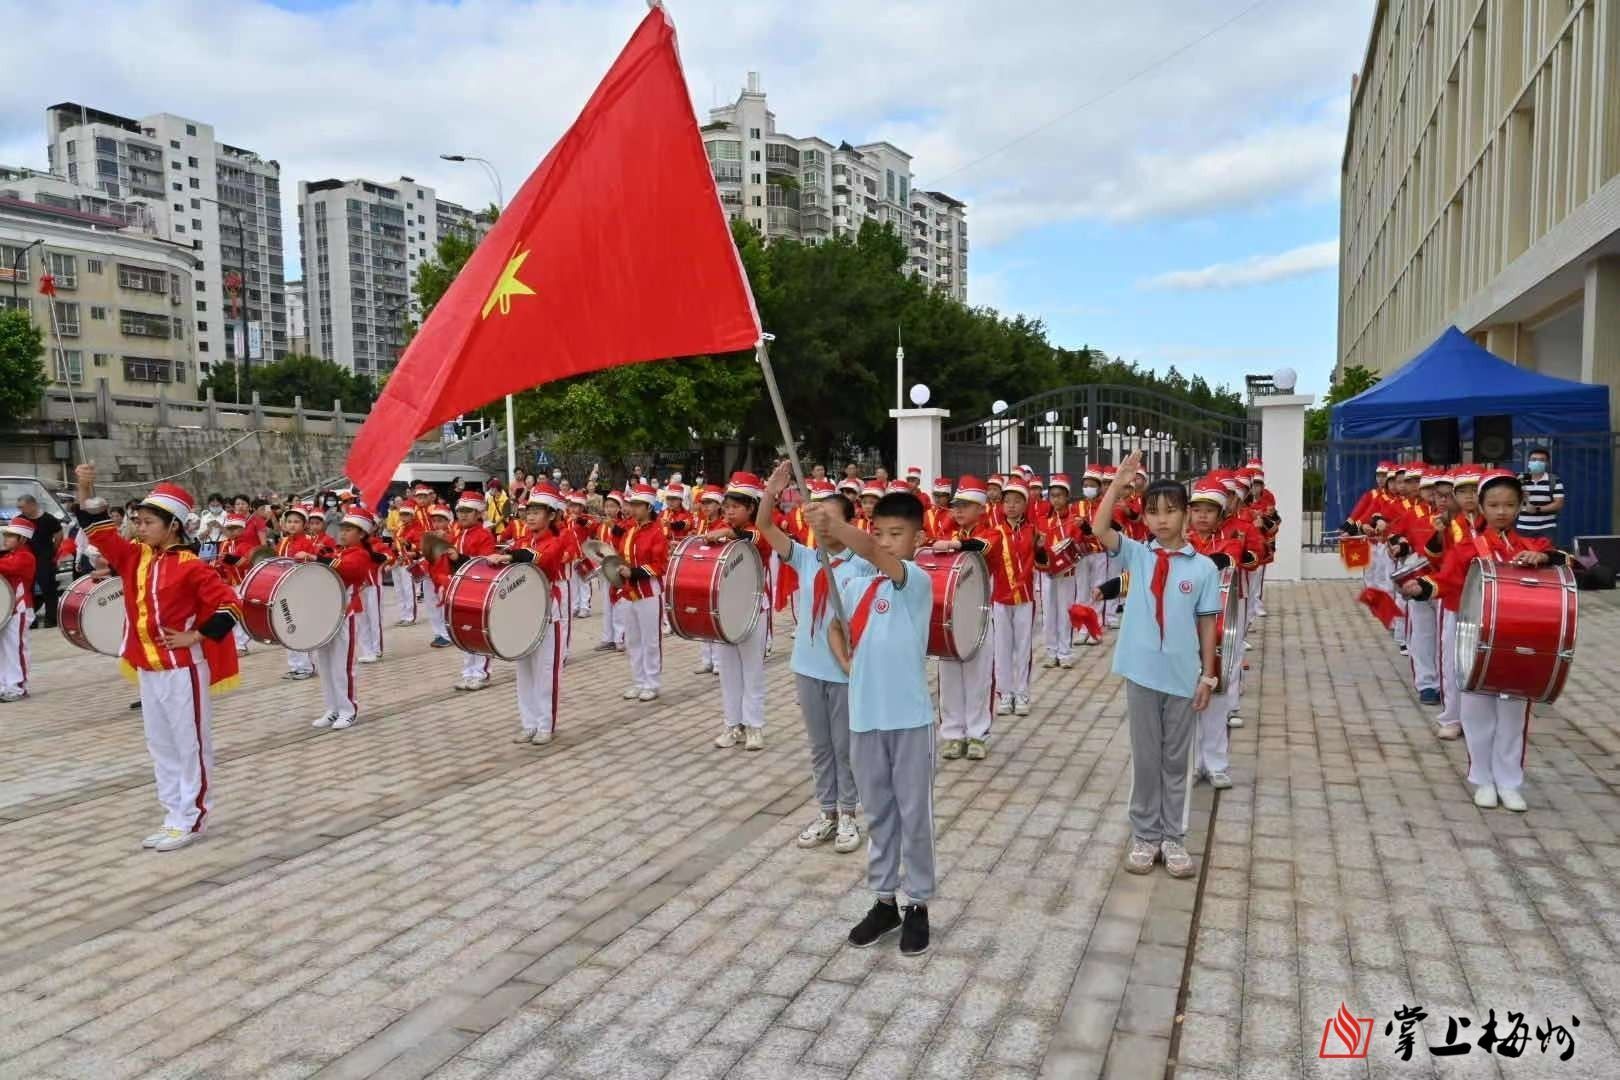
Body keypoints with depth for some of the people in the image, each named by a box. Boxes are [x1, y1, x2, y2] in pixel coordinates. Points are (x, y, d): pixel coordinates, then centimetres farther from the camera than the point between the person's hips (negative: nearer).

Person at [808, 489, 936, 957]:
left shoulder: (917, 581, -12)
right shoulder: (856, 584, 6)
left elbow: (879, 557, -33)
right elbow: (835, 625, 23)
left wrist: (838, 526, -50)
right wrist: (845, 660, 3)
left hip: (908, 718, -5)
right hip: (864, 717, 5)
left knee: (914, 814, 8)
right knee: (878, 814, 17)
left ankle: (918, 905, 22)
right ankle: (884, 901, 30)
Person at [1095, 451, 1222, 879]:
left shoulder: (1203, 567, -2)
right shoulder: (1136, 555, 0)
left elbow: (1207, 624, 2)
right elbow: (1099, 530, -15)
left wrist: (1208, 676, 1)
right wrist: (1118, 483, -20)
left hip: (1182, 676, 0)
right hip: (1141, 672, 0)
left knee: (1176, 759, 12)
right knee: (1145, 757, 10)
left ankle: (1173, 838, 24)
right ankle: (1144, 837, 22)